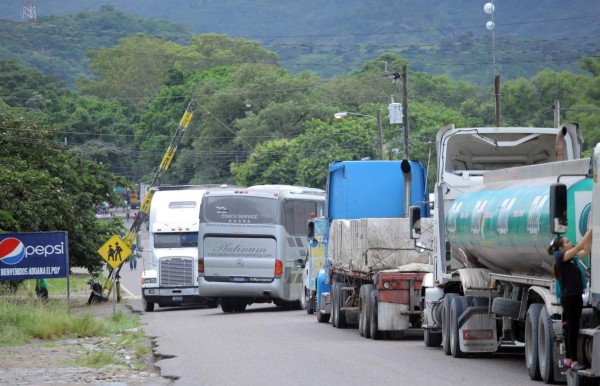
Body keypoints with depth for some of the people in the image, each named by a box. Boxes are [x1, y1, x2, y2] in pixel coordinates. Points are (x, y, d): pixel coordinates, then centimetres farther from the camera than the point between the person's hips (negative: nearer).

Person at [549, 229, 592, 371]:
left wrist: (591, 234, 8)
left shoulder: (572, 258, 14)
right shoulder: (561, 257, -9)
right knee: (572, 329, -7)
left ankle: (568, 359, 17)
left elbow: (586, 250, 18)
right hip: (568, 297, -8)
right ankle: (573, 361, -6)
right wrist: (590, 231, -14)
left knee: (571, 328, 11)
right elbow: (579, 247, -17)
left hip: (576, 297, 8)